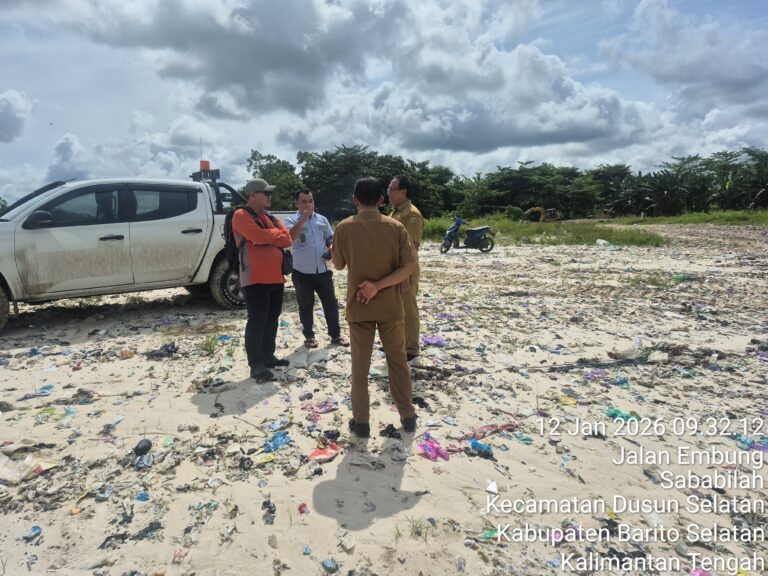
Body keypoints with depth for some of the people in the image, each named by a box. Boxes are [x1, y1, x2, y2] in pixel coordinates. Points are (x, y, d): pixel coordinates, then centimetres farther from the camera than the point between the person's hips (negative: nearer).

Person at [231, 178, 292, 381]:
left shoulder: (271, 218, 18)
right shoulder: (241, 216, -6)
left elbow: (287, 239, 6)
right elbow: (259, 236, -22)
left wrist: (268, 236, -9)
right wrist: (276, 233, -2)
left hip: (276, 277, 8)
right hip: (255, 279, -8)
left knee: (272, 319, 13)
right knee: (257, 321, -6)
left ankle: (268, 356, 24)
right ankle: (256, 365, 0)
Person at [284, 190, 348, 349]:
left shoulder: (322, 220, 8)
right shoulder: (292, 220, -5)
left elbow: (331, 239, 15)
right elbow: (290, 236, -26)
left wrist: (331, 251, -6)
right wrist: (304, 217, -25)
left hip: (323, 271, 3)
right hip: (302, 273, -3)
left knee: (331, 303, 7)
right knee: (306, 306, 9)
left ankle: (335, 335, 20)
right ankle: (309, 336, 22)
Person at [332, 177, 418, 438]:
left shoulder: (344, 228, -7)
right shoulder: (395, 227, -5)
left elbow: (338, 265, 4)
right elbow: (409, 266, -11)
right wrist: (378, 285, -13)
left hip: (358, 307, 0)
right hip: (390, 306, 1)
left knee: (360, 365, 10)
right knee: (398, 360, 15)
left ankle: (361, 421, 17)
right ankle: (408, 415, 24)